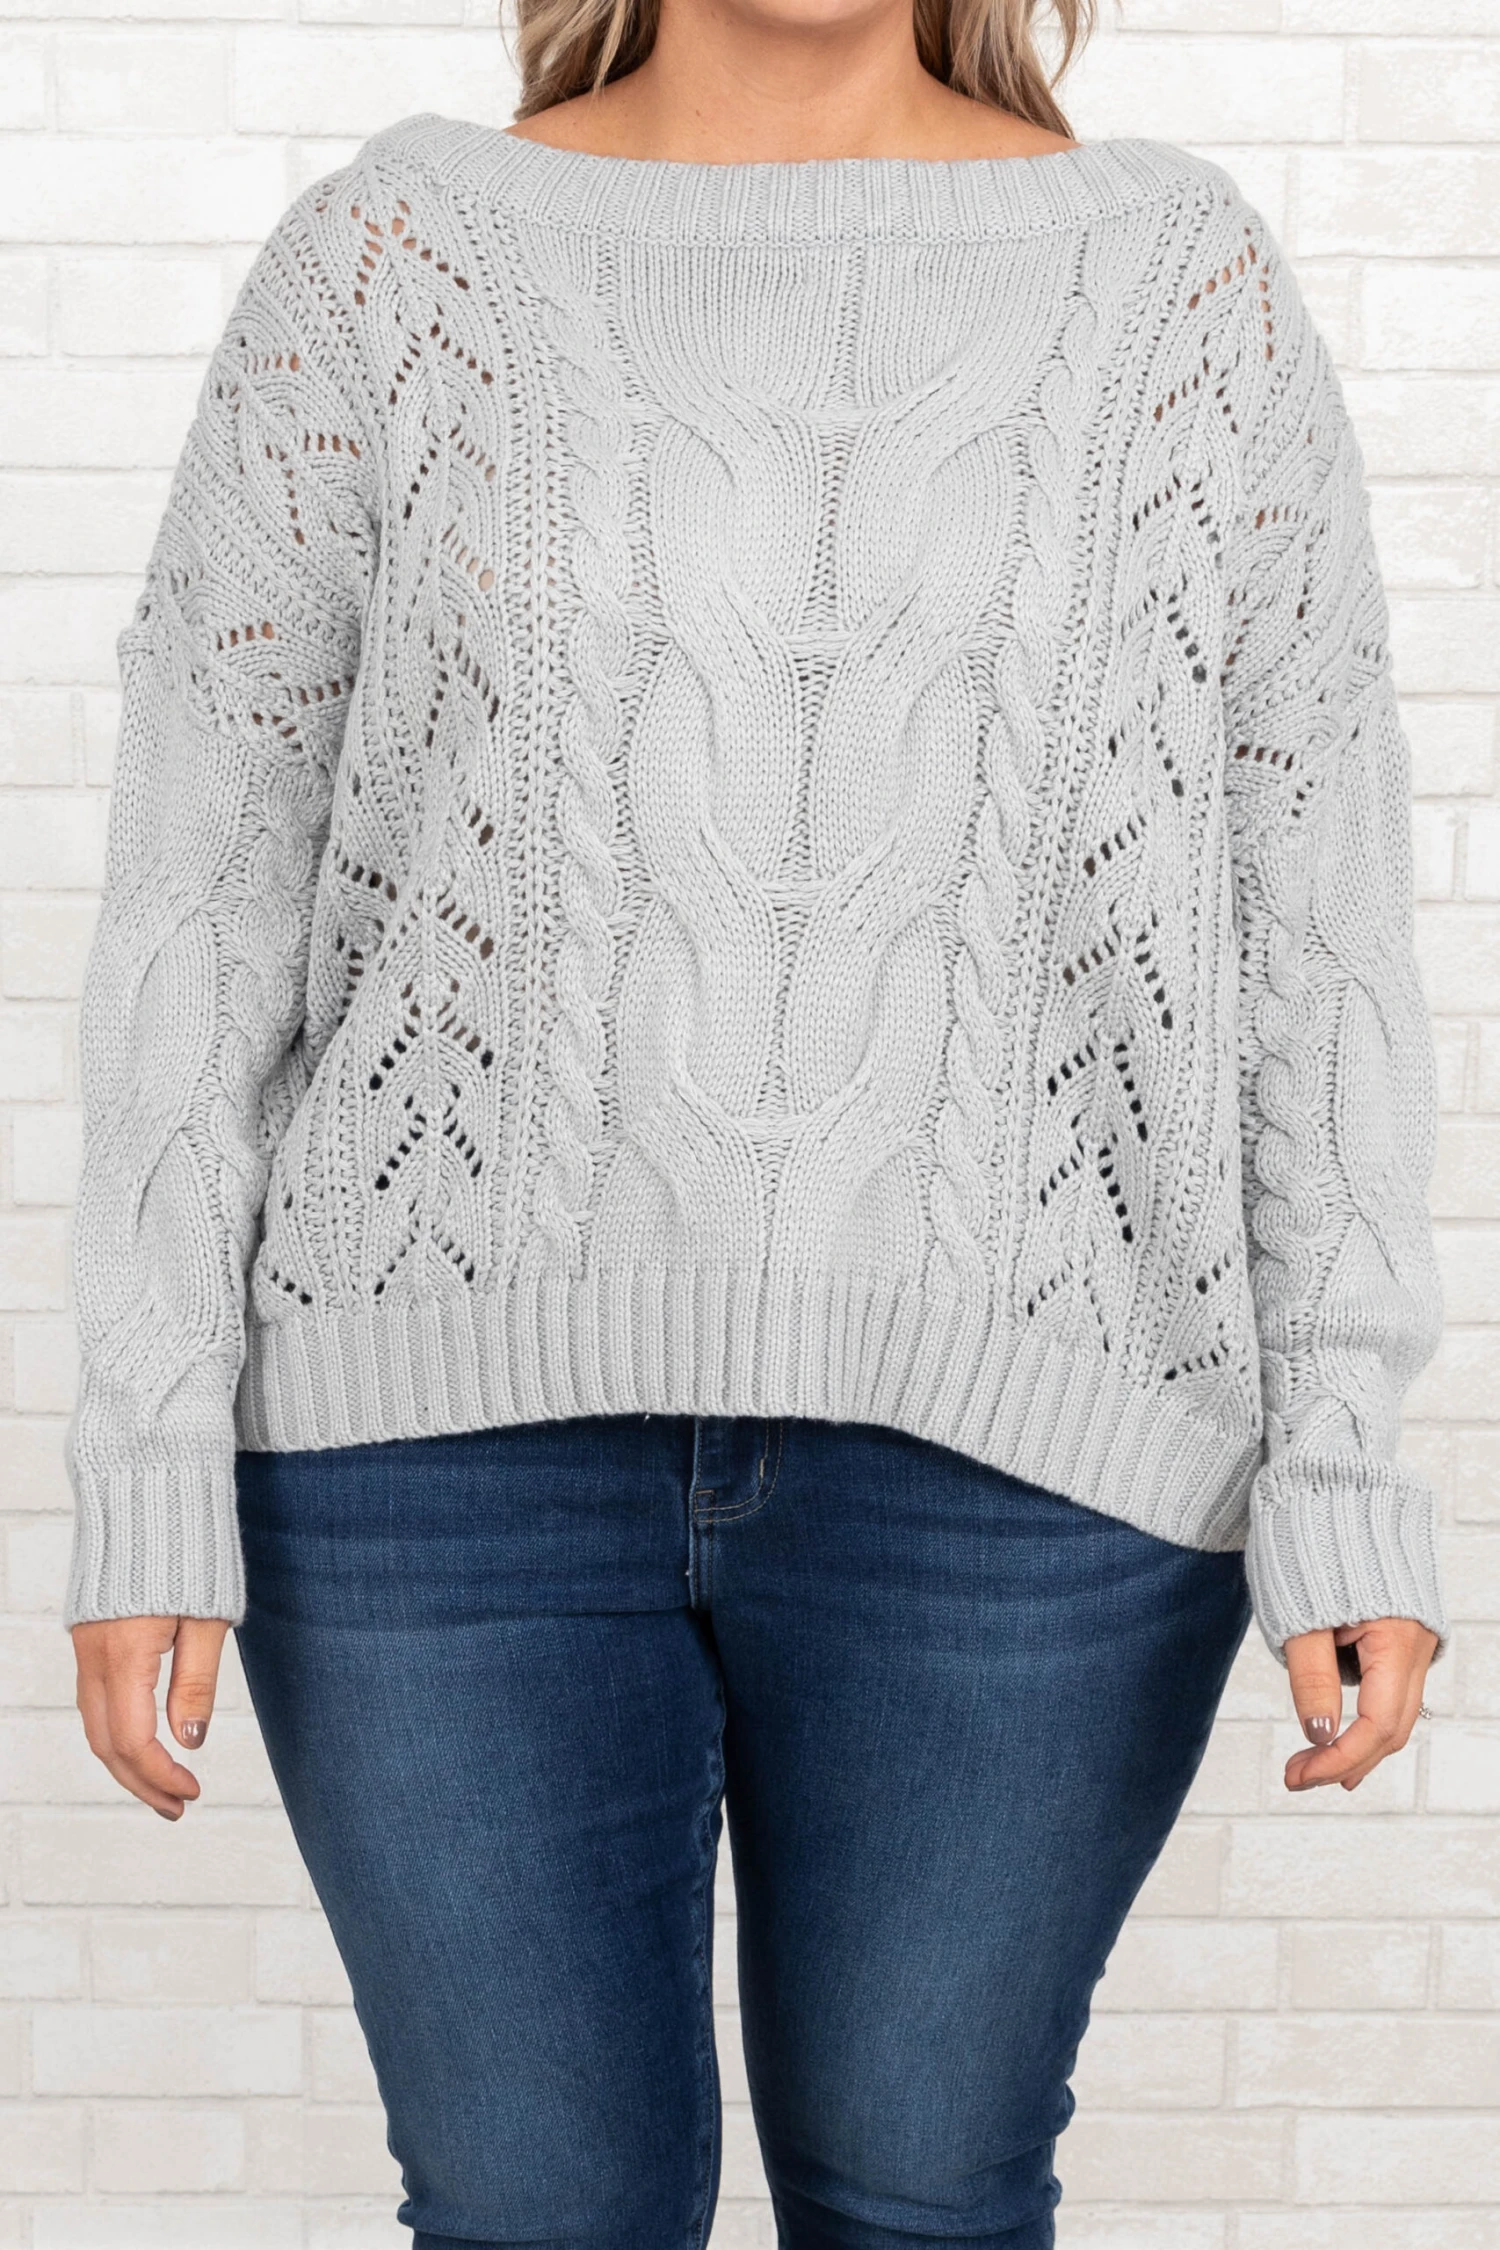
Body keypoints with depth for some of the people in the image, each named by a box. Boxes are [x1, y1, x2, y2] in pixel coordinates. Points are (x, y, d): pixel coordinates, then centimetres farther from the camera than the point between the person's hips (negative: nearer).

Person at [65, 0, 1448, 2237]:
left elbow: (1314, 926, 2)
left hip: (991, 1450, 1)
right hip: (470, 1420, 0)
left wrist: (1349, 1480, -5)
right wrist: (149, 1475, -5)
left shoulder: (1187, 291, 2)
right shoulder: (391, 268, 0)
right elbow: (203, 890, 0)